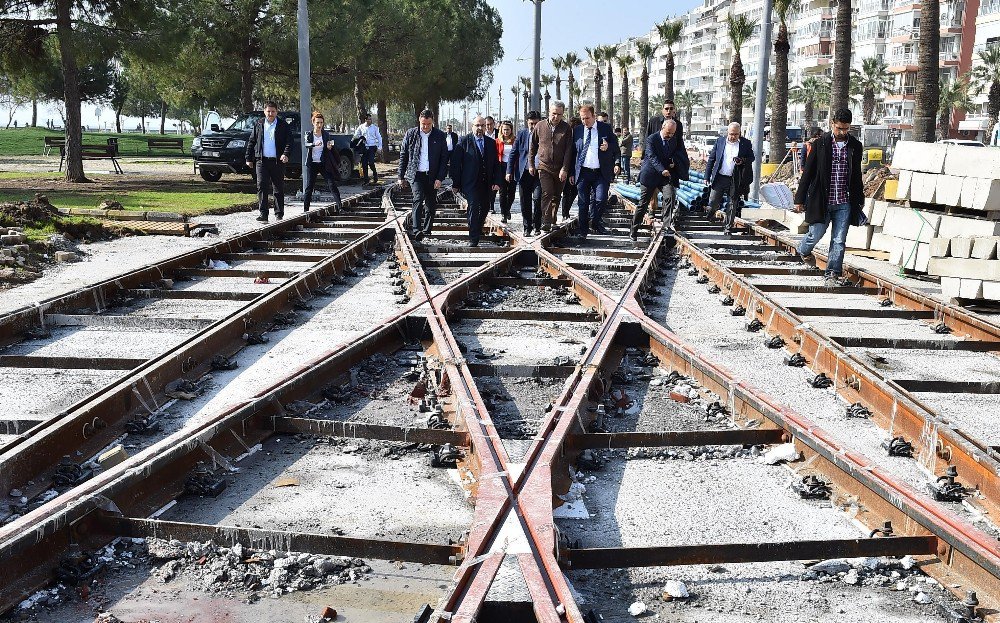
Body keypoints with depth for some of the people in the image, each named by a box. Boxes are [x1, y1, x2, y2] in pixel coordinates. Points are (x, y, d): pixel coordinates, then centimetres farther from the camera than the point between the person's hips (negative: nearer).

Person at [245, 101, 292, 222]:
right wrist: (249, 158, 8)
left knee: (279, 189, 5)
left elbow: (289, 142, -2)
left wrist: (286, 154, -19)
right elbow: (251, 142, 13)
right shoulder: (258, 124, 11)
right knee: (262, 187, -10)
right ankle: (263, 215, -12)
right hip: (262, 161, 1)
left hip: (277, 161, -1)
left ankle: (279, 214, 14)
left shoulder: (283, 125, 4)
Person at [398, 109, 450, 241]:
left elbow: (444, 159, 2)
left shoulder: (440, 136, 2)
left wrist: (440, 178, -6)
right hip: (415, 175, -1)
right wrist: (401, 177, 7)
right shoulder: (411, 134, 3)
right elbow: (403, 156, 8)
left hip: (432, 176, 2)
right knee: (418, 199, -19)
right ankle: (416, 230, -25)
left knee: (431, 205, 6)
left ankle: (426, 231, 20)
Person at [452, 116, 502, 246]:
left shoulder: (491, 143, 11)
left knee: (485, 208, 10)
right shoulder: (464, 141, -2)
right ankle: (473, 239, -8)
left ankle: (478, 230, 35)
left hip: (486, 183, 5)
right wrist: (456, 183, -7)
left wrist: (497, 181, 0)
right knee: (474, 207, -12)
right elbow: (455, 163, -3)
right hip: (470, 182, -5)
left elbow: (496, 164, 11)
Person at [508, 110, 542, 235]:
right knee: (525, 202, 6)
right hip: (524, 172, 2)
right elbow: (513, 153, 7)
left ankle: (536, 225, 5)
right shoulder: (522, 134, 5)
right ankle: (527, 227, 18)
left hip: (539, 172, -2)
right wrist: (509, 171, 1)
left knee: (537, 198, -12)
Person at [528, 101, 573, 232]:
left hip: (560, 169, 1)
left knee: (556, 196, 9)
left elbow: (568, 150, -5)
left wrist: (565, 169, -12)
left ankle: (553, 222, 22)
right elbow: (533, 146, 11)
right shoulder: (540, 126, 1)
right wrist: (531, 164, 8)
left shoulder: (566, 128, -2)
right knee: (547, 193, -15)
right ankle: (546, 223, -19)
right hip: (544, 166, -1)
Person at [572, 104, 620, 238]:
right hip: (583, 172, 1)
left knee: (601, 199, -8)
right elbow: (573, 152, 11)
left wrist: (616, 163, -14)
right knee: (583, 202, 2)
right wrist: (571, 172, 7)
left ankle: (596, 222, 17)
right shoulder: (577, 131, 8)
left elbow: (616, 147, 6)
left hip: (601, 173, -1)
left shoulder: (606, 128, 3)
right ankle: (583, 229, 13)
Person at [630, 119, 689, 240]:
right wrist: (662, 170, -32)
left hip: (666, 176, 4)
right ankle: (634, 231, 14)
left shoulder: (673, 142, 11)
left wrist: (674, 163, 2)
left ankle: (668, 224, -23)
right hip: (650, 175, -4)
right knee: (643, 203, 2)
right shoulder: (651, 139, -7)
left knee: (670, 196, -23)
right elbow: (652, 157, -19)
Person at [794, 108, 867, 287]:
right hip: (821, 201, -2)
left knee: (839, 241, 1)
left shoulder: (855, 146, 6)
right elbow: (808, 172, 0)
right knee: (816, 234, 2)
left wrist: (860, 200, 17)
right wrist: (800, 199, -2)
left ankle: (832, 273, 8)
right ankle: (804, 251, 35)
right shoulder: (820, 144, -2)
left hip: (845, 203, 2)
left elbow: (857, 175, 16)